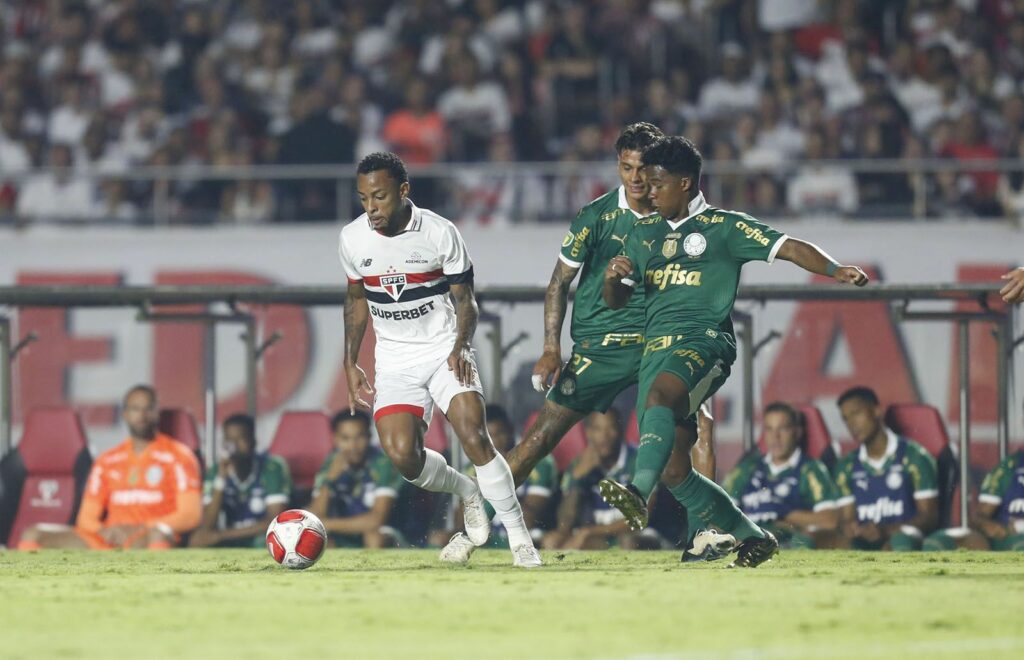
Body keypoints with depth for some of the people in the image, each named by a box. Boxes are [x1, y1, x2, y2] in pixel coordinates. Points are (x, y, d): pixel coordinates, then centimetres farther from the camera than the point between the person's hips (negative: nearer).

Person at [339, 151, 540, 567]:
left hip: (444, 350, -2)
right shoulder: (353, 239, -2)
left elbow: (465, 299, -2)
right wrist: (350, 364, 13)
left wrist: (461, 346, -19)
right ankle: (466, 492, 13)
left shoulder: (439, 233, -11)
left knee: (474, 437, -21)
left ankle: (519, 537, -8)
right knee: (402, 456, -18)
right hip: (394, 360, 2)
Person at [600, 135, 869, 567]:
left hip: (704, 340, -7)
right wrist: (613, 276, -1)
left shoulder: (724, 227, 6)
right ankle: (753, 539, 15)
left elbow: (788, 248, -2)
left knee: (660, 393, -39)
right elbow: (616, 301, 23)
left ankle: (639, 494, -57)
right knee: (674, 471, 0)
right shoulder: (644, 234, 22)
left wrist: (835, 270, -19)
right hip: (656, 348, 7)